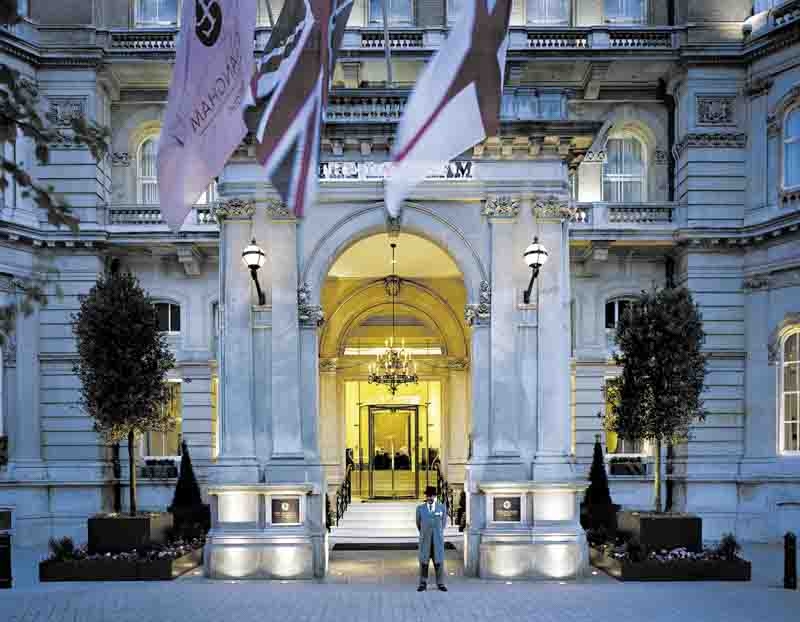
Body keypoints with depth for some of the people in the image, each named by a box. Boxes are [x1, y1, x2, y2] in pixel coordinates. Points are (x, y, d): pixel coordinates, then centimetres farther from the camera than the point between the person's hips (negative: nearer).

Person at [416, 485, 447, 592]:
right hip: (425, 540, 0)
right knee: (423, 562, 1)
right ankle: (423, 584, 9)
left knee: (439, 561, 2)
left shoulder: (441, 508, 1)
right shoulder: (420, 508, 0)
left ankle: (440, 584, 11)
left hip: (437, 540, 0)